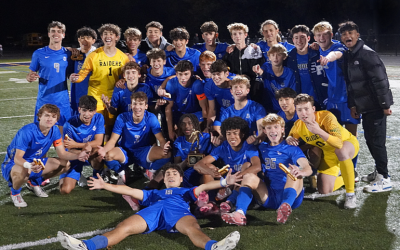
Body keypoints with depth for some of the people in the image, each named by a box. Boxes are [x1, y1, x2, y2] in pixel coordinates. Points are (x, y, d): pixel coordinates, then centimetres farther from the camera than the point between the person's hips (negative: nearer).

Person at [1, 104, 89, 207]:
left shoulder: (54, 130, -8)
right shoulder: (27, 131, -29)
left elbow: (62, 153, -6)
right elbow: (17, 158, -32)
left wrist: (77, 156, -26)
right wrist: (29, 165, -54)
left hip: (35, 163, 7)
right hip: (13, 164, -7)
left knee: (65, 164, -4)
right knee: (22, 172, -43)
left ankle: (35, 183, 16)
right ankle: (15, 193, -4)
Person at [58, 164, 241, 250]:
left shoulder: (186, 191, 40)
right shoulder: (155, 193, 46)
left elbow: (203, 187, 23)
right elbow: (130, 191, 40)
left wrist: (224, 182, 6)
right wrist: (105, 186, 35)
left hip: (178, 210, -2)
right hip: (153, 209, 2)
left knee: (192, 228, -39)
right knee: (123, 228, -27)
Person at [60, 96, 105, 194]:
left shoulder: (99, 118, -12)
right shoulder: (70, 124, -20)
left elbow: (98, 142, -18)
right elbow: (70, 150, -17)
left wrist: (76, 145, -31)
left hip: (93, 156, 1)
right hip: (75, 157, -1)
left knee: (95, 150, -38)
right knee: (65, 190, -16)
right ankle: (79, 177, 20)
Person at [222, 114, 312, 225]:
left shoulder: (291, 149, 5)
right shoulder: (262, 148, 19)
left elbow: (308, 169, -11)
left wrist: (301, 172, -36)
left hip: (292, 195, -3)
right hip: (269, 197, 3)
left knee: (294, 170, -27)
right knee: (249, 176, -16)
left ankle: (287, 205, -55)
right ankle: (239, 213, -42)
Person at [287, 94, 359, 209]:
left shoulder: (326, 117, -33)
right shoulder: (298, 126, -18)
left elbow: (339, 144, -43)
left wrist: (319, 131, -55)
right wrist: (289, 140, -22)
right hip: (329, 154, 5)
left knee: (341, 151, -43)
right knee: (324, 190, -3)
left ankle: (350, 195, -28)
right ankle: (346, 178, 30)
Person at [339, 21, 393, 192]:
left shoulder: (367, 54, -17)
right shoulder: (348, 56, 11)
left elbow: (380, 80, -20)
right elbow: (350, 83, 16)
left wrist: (385, 104, -21)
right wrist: (352, 105, 12)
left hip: (375, 106, -9)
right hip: (364, 107, 9)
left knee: (376, 141, -5)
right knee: (370, 139, 15)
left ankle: (384, 179, 3)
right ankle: (379, 171, 29)